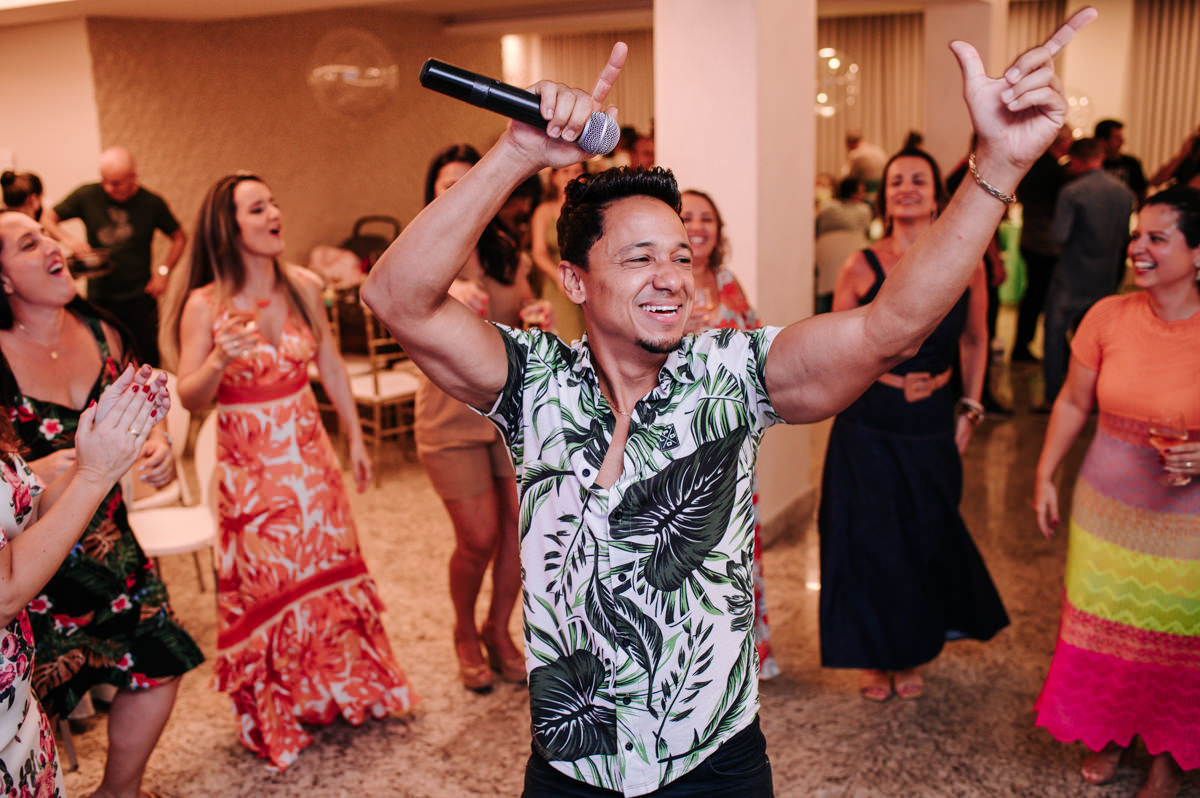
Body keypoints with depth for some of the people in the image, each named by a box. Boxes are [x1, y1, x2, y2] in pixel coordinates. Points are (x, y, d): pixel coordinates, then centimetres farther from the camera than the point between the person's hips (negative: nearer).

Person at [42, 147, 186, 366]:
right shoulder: (88, 196, -3)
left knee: (147, 361, 2)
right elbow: (47, 219, 6)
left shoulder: (151, 203, -3)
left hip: (139, 298, -1)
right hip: (99, 297, 1)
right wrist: (68, 239, -14)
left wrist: (163, 271, -2)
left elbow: (179, 237, 9)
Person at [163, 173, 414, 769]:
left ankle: (342, 691, 36)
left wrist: (355, 440, 13)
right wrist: (220, 359, -33)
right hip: (250, 467, -3)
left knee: (328, 570, 13)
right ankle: (277, 718, 29)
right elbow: (190, 399, -13)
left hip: (309, 456, 4)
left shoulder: (303, 286, -1)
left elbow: (331, 366, 9)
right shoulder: (205, 305, -12)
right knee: (267, 587, 7)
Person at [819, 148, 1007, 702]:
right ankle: (872, 656, 28)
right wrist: (884, 378, -10)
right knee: (868, 542, 6)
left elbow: (974, 340, 12)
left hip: (932, 431, 2)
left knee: (927, 541, 10)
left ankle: (911, 653, 34)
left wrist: (971, 409, 9)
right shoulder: (862, 267, -7)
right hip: (867, 429, -2)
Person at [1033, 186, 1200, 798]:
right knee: (1102, 624, 15)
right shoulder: (1108, 317, -8)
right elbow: (1073, 403, 4)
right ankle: (1109, 735, 41)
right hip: (1107, 503, 2)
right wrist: (1045, 477, 5)